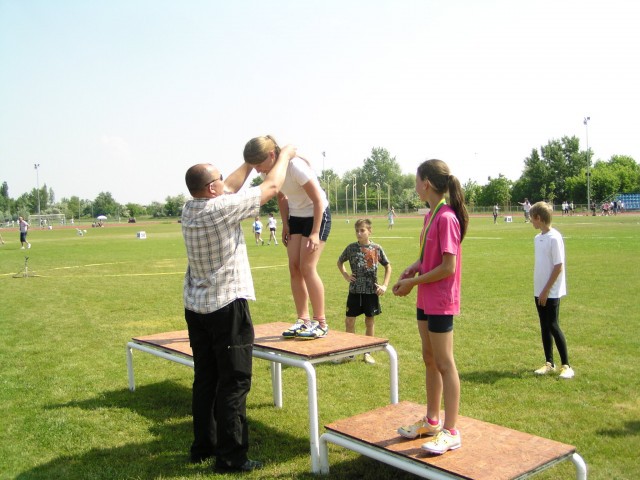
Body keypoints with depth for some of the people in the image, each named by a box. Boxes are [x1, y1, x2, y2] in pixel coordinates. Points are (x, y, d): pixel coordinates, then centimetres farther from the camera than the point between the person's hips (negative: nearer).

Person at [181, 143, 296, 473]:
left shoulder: (189, 209, 3)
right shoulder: (222, 208, -17)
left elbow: (231, 187, 19)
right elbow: (271, 188, -7)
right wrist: (285, 155, 9)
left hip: (195, 307, 8)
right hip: (227, 306, -8)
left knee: (204, 378, 16)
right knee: (233, 382, 0)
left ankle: (202, 446, 27)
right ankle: (230, 456, 6)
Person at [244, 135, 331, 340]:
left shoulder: (296, 167, -29)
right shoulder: (270, 170, -7)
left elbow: (318, 200, -23)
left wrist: (315, 233, -23)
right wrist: (285, 224, 5)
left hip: (317, 215, -7)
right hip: (296, 217, 7)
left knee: (307, 267, -12)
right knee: (294, 267, 1)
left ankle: (321, 323, -4)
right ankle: (303, 319, 10)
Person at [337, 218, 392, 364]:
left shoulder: (376, 249, -3)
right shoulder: (351, 248, 0)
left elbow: (388, 266, 7)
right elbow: (340, 262, 16)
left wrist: (384, 285, -1)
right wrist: (345, 275, 0)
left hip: (371, 291, 0)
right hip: (354, 291, 1)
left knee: (370, 321, 9)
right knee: (349, 320, 2)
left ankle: (367, 352, 21)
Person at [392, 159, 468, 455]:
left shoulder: (446, 218, -19)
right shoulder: (431, 215, 9)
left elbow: (448, 267, -22)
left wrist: (413, 282, -15)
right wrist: (411, 269, -1)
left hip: (441, 301, -9)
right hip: (426, 300, 9)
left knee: (444, 364, -1)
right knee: (430, 360, 17)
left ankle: (450, 431, 11)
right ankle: (432, 420, 31)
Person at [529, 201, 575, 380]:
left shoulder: (554, 238, -15)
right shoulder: (537, 238, 9)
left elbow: (559, 267, -16)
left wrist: (546, 290, -15)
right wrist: (539, 289, 10)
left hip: (551, 292, -8)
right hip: (539, 291, 8)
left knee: (553, 326, -4)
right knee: (544, 327, 11)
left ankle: (566, 365, 7)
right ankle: (549, 363, 21)